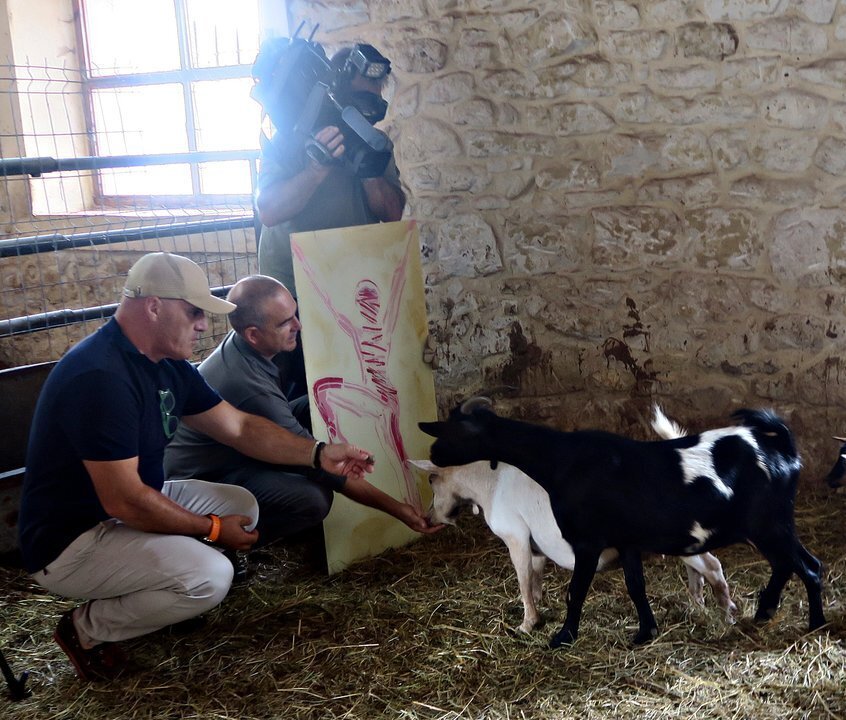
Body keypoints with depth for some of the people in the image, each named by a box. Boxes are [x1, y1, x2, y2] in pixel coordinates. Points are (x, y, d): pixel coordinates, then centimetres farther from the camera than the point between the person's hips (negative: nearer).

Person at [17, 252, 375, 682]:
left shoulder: (168, 365, 2)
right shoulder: (99, 377, -29)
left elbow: (240, 427, 8)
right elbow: (124, 501, -29)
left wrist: (320, 454, -3)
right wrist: (213, 528, -17)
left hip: (130, 507, 10)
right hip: (69, 543, -10)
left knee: (242, 505, 5)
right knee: (210, 576, -24)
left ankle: (133, 593, 9)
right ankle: (88, 627, -1)